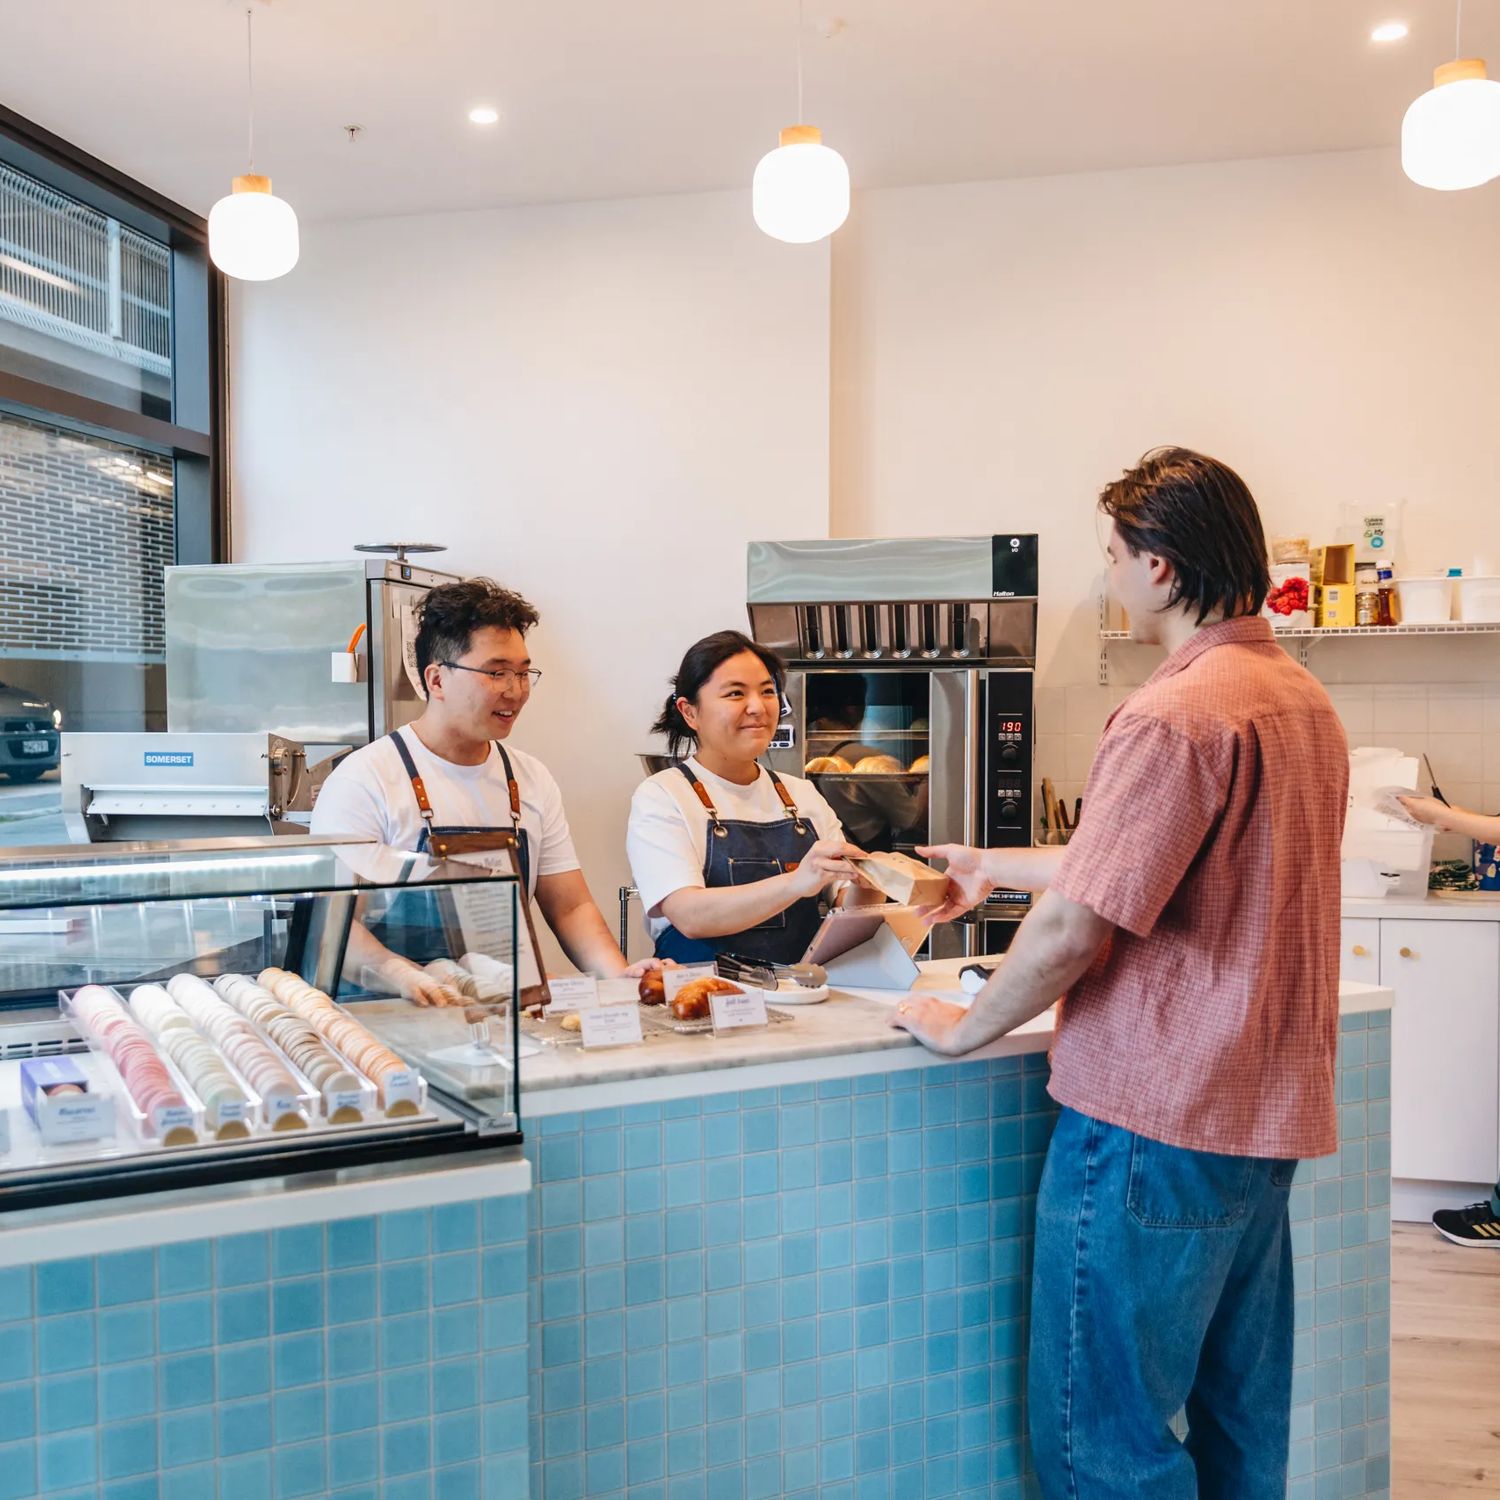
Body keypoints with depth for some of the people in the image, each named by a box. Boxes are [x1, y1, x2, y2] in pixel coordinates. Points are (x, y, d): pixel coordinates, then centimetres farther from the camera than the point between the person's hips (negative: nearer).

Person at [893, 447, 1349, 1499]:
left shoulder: (1177, 714, -21)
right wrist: (996, 867, 26)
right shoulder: (1305, 700, 10)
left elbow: (1074, 928, -21)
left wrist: (961, 1028, -4)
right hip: (1265, 1110, 10)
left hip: (1155, 1117, -10)